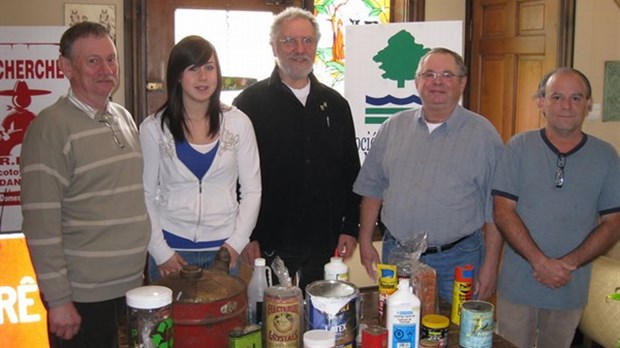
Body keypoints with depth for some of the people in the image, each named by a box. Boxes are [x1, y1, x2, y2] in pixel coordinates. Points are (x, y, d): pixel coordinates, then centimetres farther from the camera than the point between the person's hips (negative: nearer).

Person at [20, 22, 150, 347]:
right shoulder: (50, 127, -13)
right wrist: (58, 300, -16)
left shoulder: (125, 118, 9)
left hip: (133, 286, 7)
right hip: (83, 297, -6)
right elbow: (40, 222, -16)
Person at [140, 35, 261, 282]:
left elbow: (252, 190, 2)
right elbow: (145, 195, 0)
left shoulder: (238, 123, 0)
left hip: (224, 249, 1)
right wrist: (160, 251, -6)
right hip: (171, 248, -1)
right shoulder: (153, 128, -2)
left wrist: (236, 243, -5)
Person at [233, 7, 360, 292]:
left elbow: (351, 171, 12)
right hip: (268, 244, -3)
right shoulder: (249, 103, -2)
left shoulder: (335, 104, 10)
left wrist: (350, 228, 6)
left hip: (325, 244, 3)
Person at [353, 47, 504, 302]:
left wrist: (490, 264, -6)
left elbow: (495, 207, -4)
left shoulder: (483, 134, -3)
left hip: (456, 261, -3)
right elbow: (372, 188, 11)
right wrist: (365, 241, 6)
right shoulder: (393, 128, 7)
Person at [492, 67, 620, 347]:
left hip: (572, 289, 2)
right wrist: (541, 262, -18)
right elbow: (503, 212, -9)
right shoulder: (518, 147, -4)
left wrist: (568, 263, -14)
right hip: (518, 285, -1)